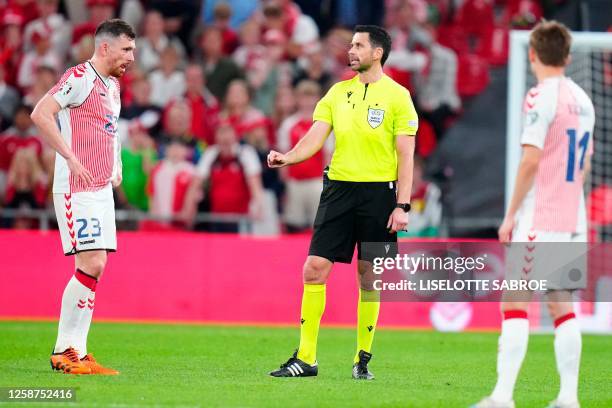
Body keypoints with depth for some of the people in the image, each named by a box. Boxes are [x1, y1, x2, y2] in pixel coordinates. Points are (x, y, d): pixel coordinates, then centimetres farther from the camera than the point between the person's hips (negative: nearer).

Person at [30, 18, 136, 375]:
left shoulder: (113, 84, 18)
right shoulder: (80, 78, -11)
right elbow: (41, 114, -19)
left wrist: (116, 165, 18)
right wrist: (71, 158, -21)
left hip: (102, 188, 9)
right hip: (77, 188, -9)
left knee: (95, 268, 6)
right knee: (90, 265, -13)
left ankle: (77, 351, 10)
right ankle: (64, 351, -6)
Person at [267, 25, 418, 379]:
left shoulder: (397, 96, -2)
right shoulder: (338, 92, 10)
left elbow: (406, 155, -4)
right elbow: (315, 138, 4)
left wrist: (402, 206, -11)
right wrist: (288, 158, -17)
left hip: (378, 191, -4)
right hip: (339, 187, 4)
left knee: (369, 277, 2)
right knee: (314, 270, -3)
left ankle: (363, 359, 14)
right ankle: (306, 358, 2)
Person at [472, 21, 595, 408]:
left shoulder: (541, 97, -11)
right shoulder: (583, 100, 12)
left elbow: (531, 161, -16)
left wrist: (511, 214, -10)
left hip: (538, 218, -7)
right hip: (572, 220, 7)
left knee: (514, 304, -6)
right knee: (562, 305, 9)